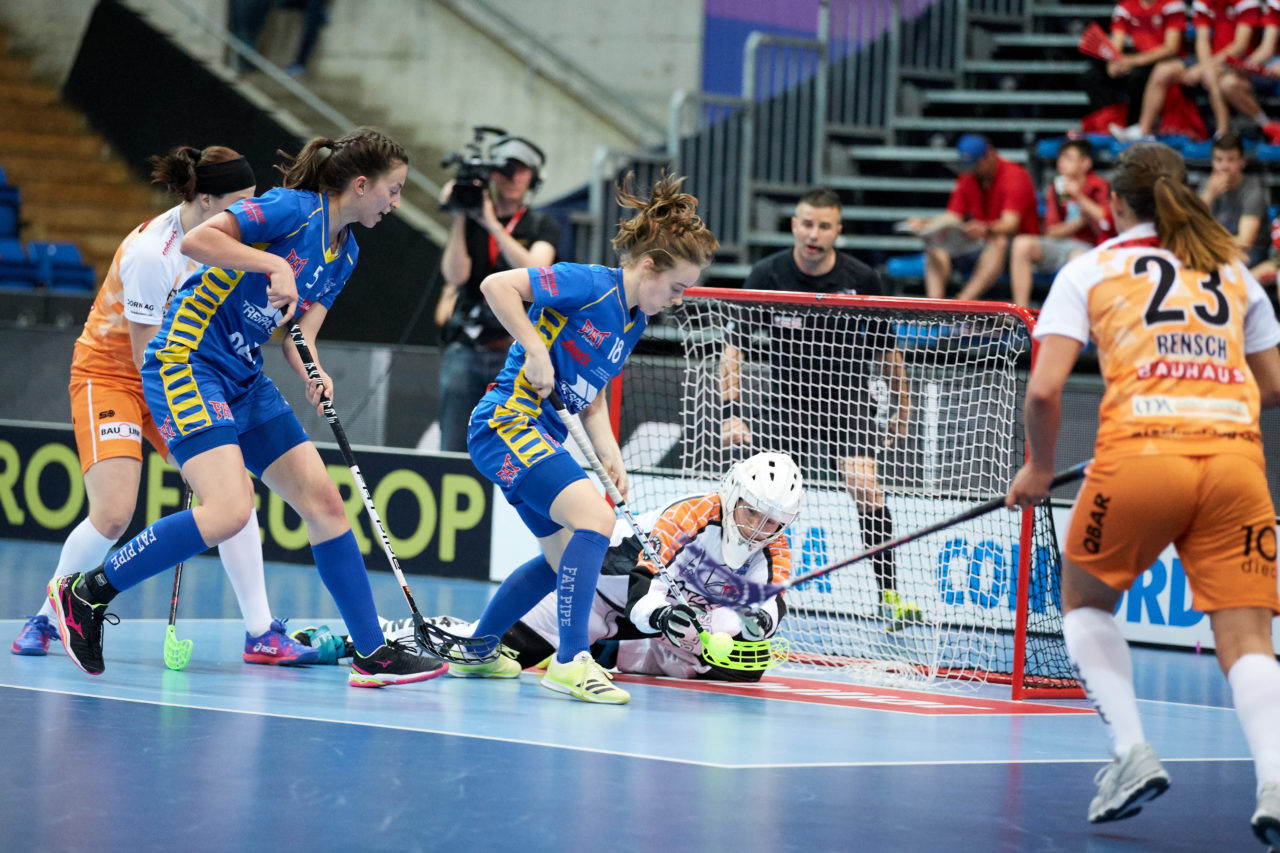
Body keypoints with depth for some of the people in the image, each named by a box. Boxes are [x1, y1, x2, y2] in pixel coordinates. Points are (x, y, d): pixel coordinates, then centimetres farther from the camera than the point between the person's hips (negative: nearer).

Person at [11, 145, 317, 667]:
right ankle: (44, 621, 2)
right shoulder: (151, 253, -28)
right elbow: (145, 355, -23)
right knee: (113, 515, -21)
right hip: (108, 374, -7)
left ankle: (261, 634, -5)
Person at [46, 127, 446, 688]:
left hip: (243, 377, 9)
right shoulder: (293, 209, -14)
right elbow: (195, 240, -23)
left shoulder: (344, 253, 13)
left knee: (323, 500, 2)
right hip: (186, 360, -9)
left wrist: (314, 374, -13)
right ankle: (85, 593, -8)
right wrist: (273, 264, -31)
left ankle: (373, 654, 6)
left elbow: (300, 332, 8)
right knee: (229, 509, -22)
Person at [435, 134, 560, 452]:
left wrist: (492, 224, -14)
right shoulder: (470, 223, 12)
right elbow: (455, 274, -2)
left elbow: (534, 271, -11)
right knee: (453, 452, -1)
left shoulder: (543, 227, 8)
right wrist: (459, 217, -7)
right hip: (465, 351, 2)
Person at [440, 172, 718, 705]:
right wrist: (536, 349, -24)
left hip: (539, 436, 10)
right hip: (507, 421, -10)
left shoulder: (635, 321, 12)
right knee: (595, 520, -23)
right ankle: (570, 661, -20)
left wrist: (610, 455, 1)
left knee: (566, 555, 19)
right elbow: (497, 286, -21)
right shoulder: (591, 285, -16)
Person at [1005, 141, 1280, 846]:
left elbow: (1044, 390, 2)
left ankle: (1131, 750, 4)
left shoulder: (1090, 270, 13)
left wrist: (1039, 468, 17)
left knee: (1085, 600, 22)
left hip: (1139, 452, -2)